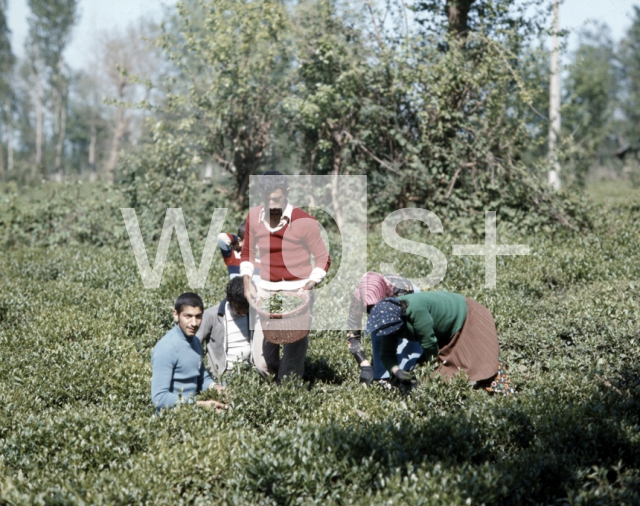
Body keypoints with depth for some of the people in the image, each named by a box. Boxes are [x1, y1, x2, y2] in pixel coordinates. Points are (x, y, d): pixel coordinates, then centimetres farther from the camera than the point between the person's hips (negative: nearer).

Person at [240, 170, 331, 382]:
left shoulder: (304, 222, -13)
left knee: (294, 347, -5)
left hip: (298, 290, -4)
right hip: (266, 289, 4)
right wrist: (247, 281, 1)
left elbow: (323, 258, -3)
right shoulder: (254, 217, -1)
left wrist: (310, 284, -17)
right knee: (262, 359, 3)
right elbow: (247, 252, 15)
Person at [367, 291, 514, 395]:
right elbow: (386, 354, -11)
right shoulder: (390, 318, -15)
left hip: (466, 317, -9)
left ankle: (505, 396, -3)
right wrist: (396, 371, -31)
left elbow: (429, 342, -34)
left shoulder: (416, 309, -43)